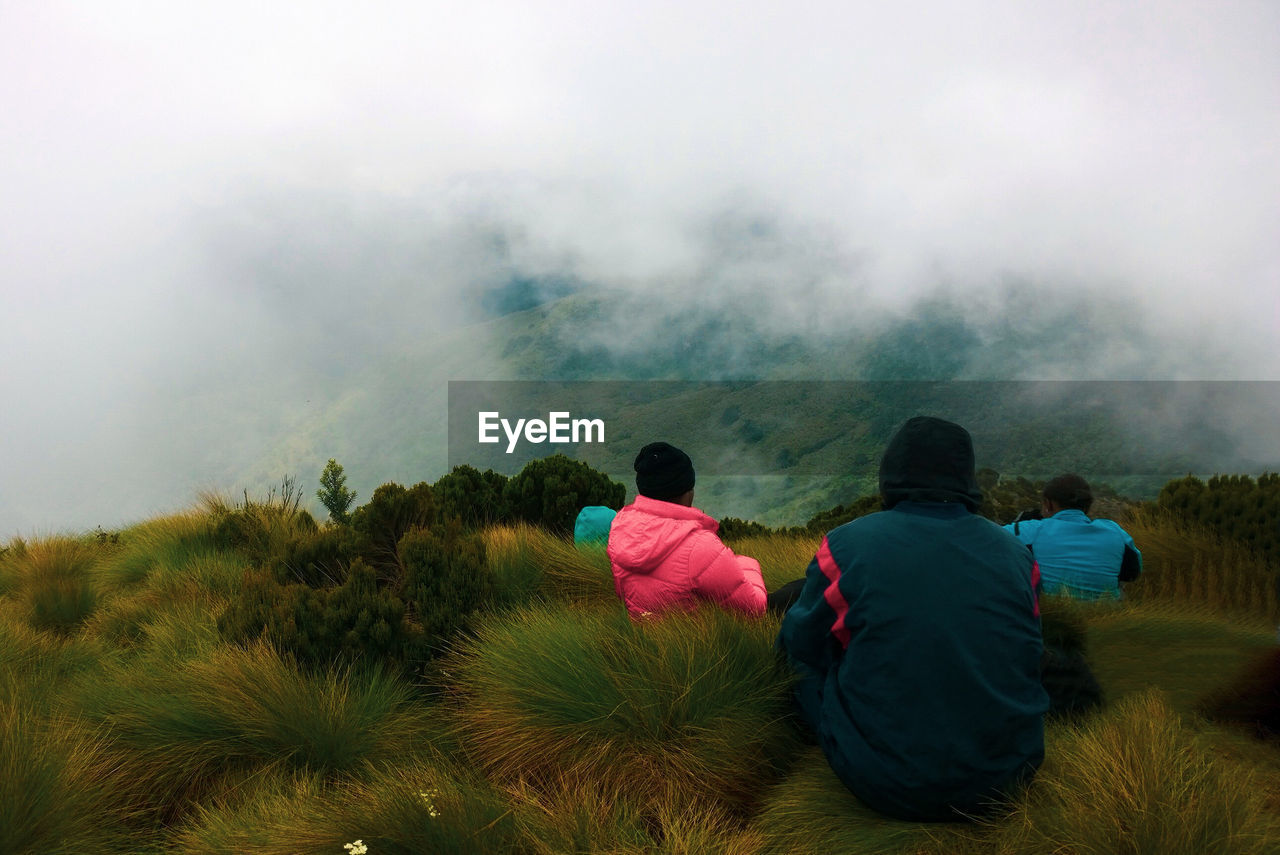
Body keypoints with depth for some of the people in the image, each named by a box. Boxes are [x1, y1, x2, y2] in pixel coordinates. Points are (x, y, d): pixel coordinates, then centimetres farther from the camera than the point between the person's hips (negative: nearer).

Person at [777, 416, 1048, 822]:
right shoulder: (1015, 554, 1)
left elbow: (800, 642, 4)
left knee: (799, 659, 15)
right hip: (1007, 776, 4)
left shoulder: (846, 545, -10)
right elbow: (1028, 660, 15)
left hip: (886, 788, -4)